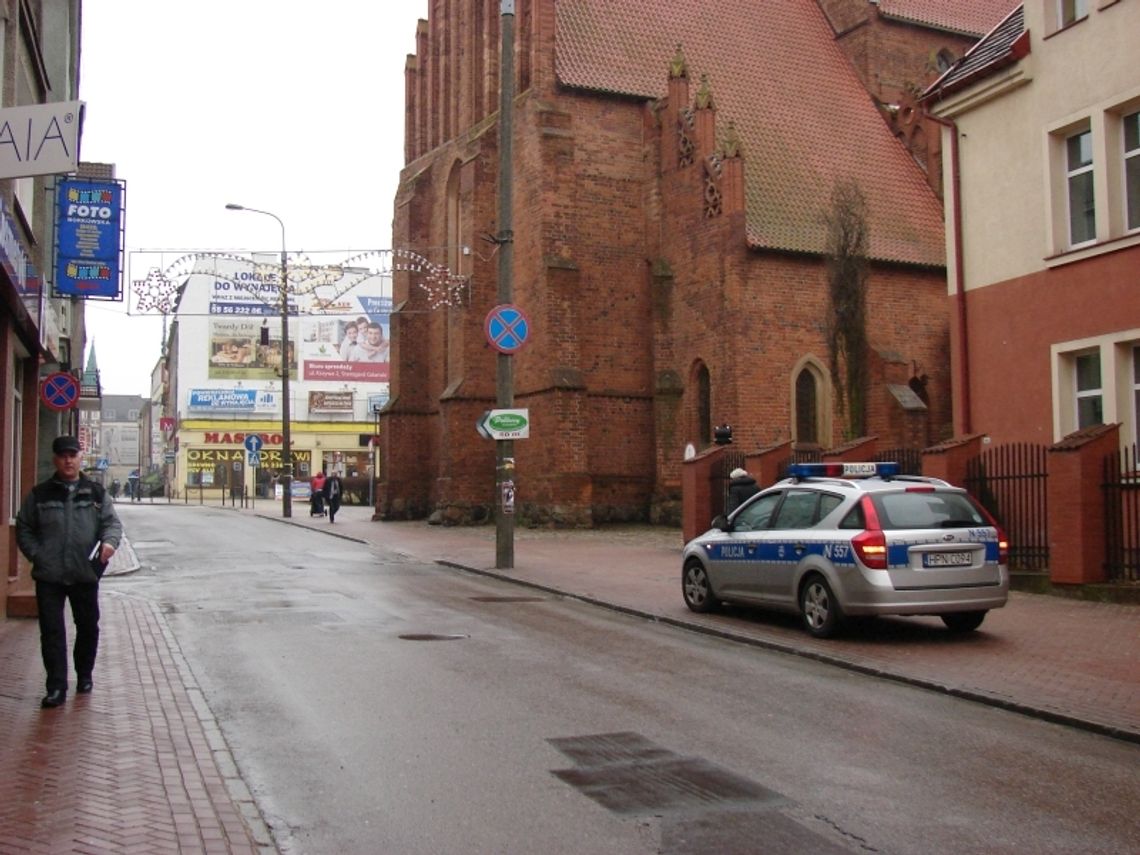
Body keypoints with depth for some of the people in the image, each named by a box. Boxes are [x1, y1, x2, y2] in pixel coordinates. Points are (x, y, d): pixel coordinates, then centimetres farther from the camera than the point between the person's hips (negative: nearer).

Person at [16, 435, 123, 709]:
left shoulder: (96, 493, 5)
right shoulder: (40, 494, 4)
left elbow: (112, 522, 4)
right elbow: (24, 528, 7)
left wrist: (110, 541, -17)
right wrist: (36, 555, -6)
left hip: (86, 574, 1)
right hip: (48, 576, -1)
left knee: (88, 628, 12)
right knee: (52, 632, -2)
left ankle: (84, 676, 31)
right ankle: (56, 687, 3)